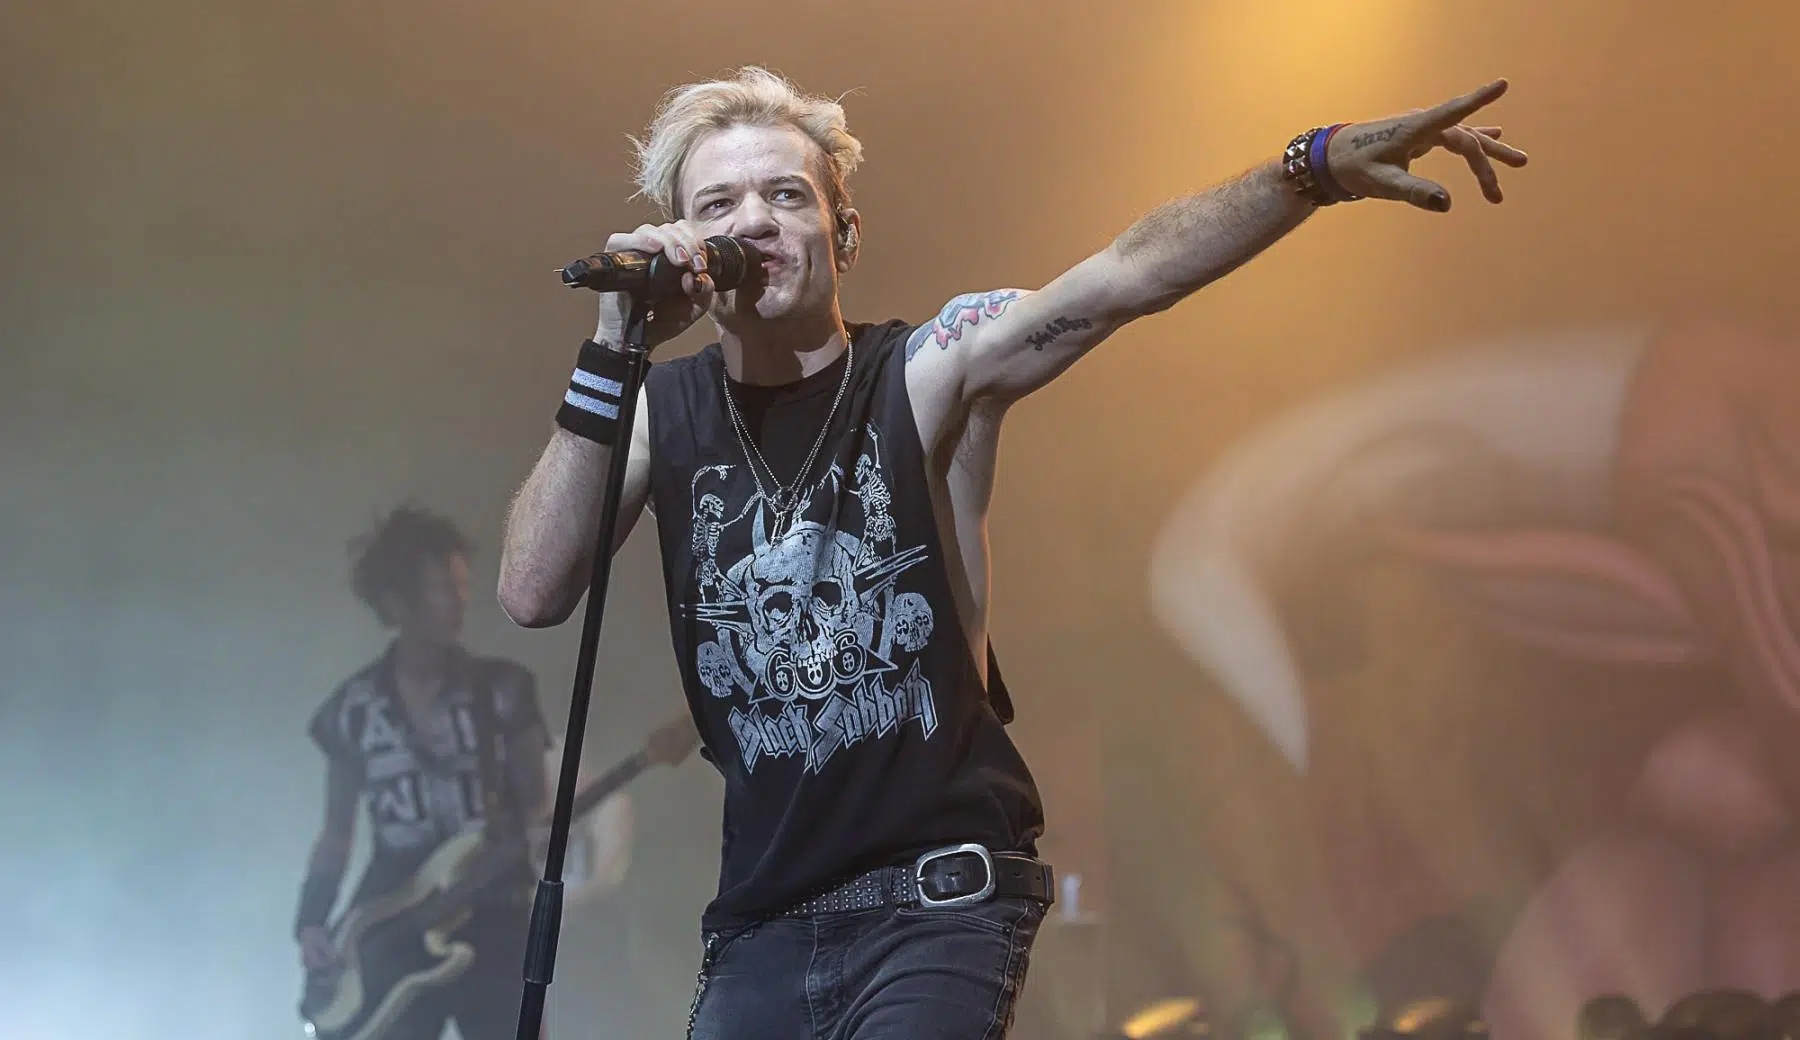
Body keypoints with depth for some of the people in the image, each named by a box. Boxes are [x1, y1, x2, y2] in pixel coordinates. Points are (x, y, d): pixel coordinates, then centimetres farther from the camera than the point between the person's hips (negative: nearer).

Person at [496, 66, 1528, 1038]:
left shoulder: (927, 373, -5)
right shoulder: (660, 411, 4)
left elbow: (1123, 278, -19)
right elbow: (534, 593, -9)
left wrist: (1320, 164, -33)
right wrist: (615, 354, -15)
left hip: (940, 896, -4)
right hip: (761, 917, 4)